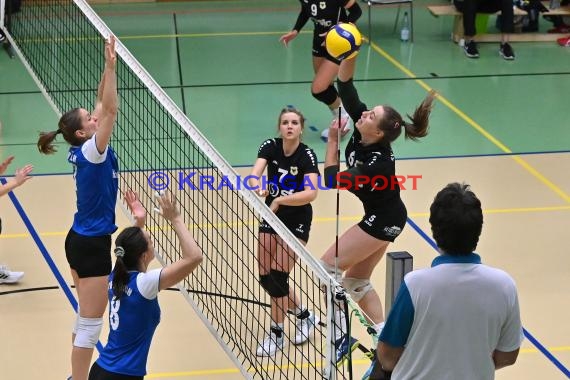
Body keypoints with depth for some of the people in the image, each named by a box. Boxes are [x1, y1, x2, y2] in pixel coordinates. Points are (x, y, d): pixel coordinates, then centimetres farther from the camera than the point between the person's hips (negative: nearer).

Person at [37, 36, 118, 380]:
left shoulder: (84, 150, 2)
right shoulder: (90, 151, -20)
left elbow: (102, 104, 8)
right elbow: (111, 110, -28)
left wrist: (109, 68, 1)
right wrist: (111, 67, -30)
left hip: (82, 239, 10)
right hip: (92, 245, -10)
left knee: (87, 318, 18)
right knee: (91, 322, -3)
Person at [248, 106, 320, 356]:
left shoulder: (307, 155, -19)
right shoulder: (270, 147, -9)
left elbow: (311, 193, -33)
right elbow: (255, 173, -25)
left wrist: (280, 201, -42)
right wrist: (258, 189, -46)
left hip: (297, 221, -5)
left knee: (278, 276, -12)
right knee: (265, 278, 5)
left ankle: (276, 334, 3)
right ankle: (304, 315, 28)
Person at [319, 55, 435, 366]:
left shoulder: (378, 162, -32)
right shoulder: (362, 132, -13)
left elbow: (334, 180, -26)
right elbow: (345, 88, -12)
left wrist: (332, 140, -23)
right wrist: (348, 57, -25)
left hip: (383, 221, -9)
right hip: (380, 216, 9)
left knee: (328, 267, -7)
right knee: (356, 281, 15)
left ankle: (340, 338, -2)